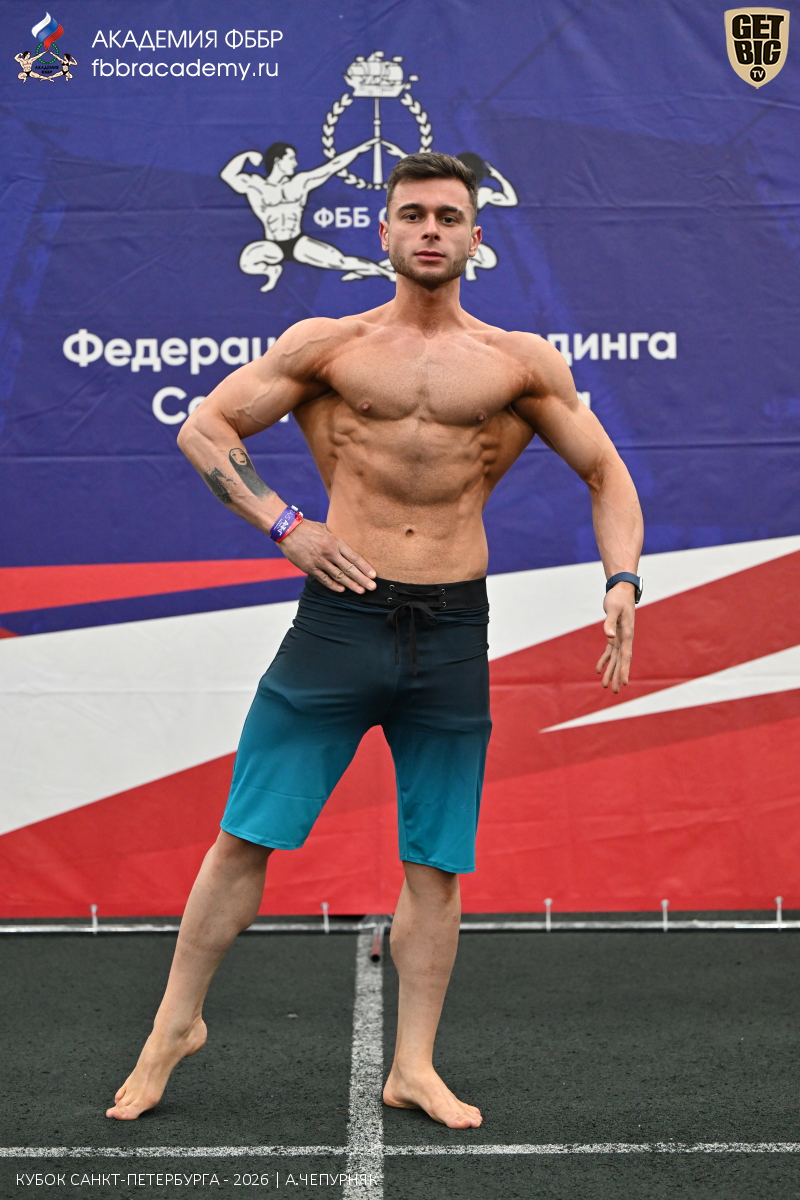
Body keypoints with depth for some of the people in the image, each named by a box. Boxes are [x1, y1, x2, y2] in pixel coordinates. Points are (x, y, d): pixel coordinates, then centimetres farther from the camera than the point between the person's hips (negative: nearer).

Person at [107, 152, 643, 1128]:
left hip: (453, 632, 1)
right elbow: (203, 428, 8)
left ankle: (413, 1068, 19)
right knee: (246, 833, 1)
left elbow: (607, 474, 12)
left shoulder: (521, 362, 6)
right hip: (341, 613, -1)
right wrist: (280, 523, -4)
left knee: (437, 861, 6)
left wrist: (622, 583, -3)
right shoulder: (326, 345, 5)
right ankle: (178, 1022, 20)